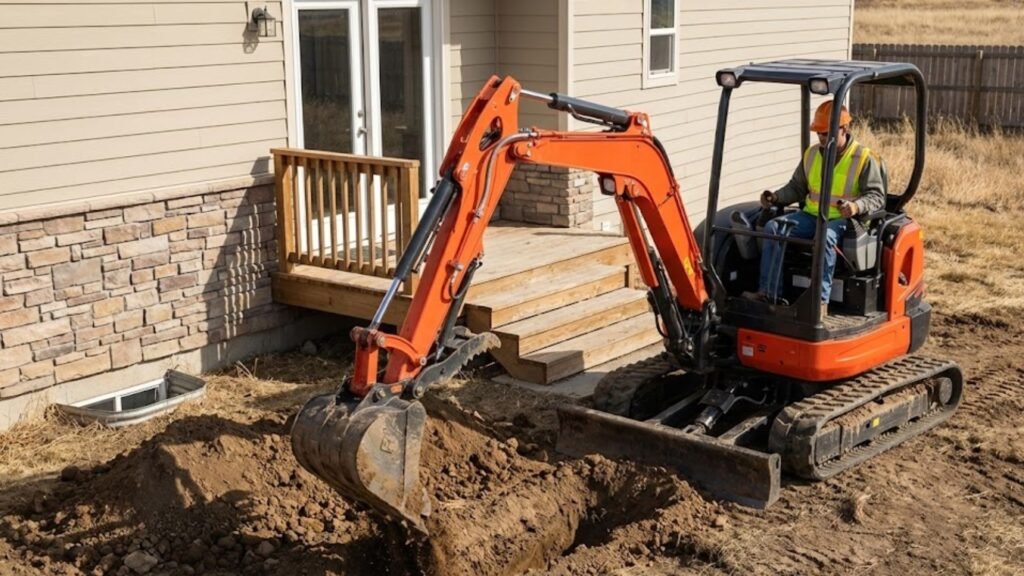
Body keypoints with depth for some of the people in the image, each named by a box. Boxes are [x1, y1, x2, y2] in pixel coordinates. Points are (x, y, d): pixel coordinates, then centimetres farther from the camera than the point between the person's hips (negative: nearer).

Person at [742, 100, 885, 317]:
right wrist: (776, 197, 1)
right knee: (774, 227, -18)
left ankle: (821, 301, -40)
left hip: (842, 219, -6)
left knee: (825, 237, -39)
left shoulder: (864, 158, -4)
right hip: (811, 215, 6)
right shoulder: (812, 154, 12)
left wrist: (857, 206, -29)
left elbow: (876, 196, -8)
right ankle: (768, 292, -23)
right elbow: (796, 187, 21)